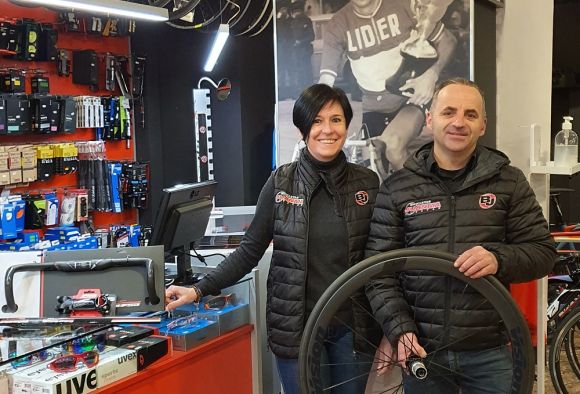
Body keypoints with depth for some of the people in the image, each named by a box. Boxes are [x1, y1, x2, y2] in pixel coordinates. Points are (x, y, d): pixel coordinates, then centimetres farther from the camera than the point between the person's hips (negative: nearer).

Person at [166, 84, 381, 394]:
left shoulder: (367, 183, 0)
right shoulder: (281, 182, -3)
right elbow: (250, 251, -1)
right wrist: (199, 290, -9)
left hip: (352, 325, 1)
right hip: (295, 324, -1)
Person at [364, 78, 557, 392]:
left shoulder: (509, 182, 2)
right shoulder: (397, 188, 1)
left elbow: (543, 251, 1)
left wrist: (499, 259, -19)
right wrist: (400, 328, -13)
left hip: (491, 353, 0)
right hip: (421, 350, 0)